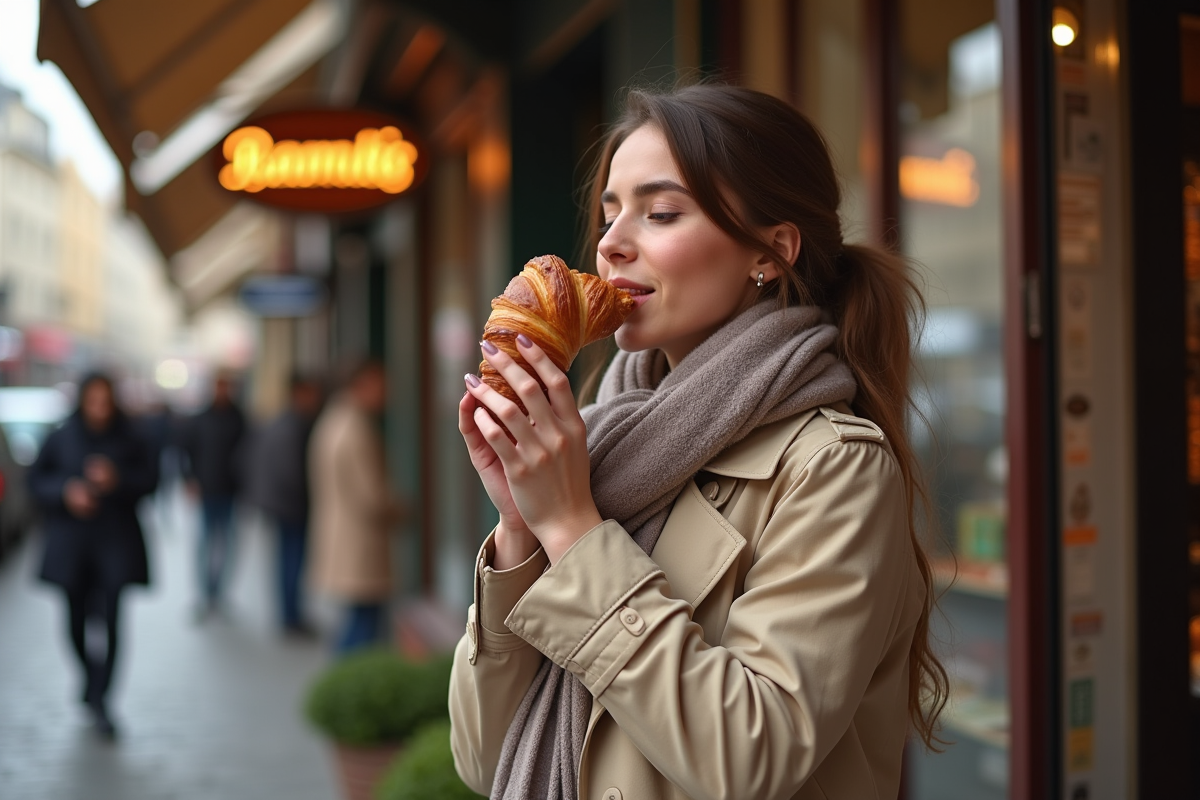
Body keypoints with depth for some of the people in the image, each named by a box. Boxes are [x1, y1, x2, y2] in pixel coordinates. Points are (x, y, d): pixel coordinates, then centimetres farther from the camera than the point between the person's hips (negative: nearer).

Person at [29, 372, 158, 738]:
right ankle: (91, 676, 38)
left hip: (116, 539, -1)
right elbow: (36, 479, 3)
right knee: (77, 619, 10)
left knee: (111, 618, -10)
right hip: (71, 539, 1)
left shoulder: (128, 440, -2)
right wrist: (66, 490, -15)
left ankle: (99, 697, -4)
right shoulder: (61, 438, -1)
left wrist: (118, 480, -18)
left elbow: (149, 478, 0)